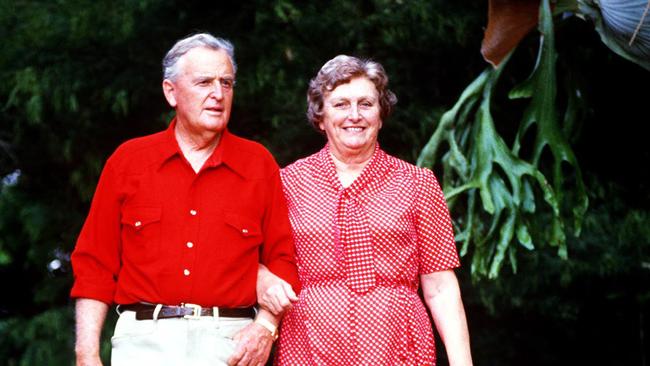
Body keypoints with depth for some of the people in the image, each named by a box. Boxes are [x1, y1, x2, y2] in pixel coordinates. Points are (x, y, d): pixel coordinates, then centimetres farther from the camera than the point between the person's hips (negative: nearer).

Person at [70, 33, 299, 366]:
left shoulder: (260, 164, 7)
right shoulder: (128, 160, 7)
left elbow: (281, 259, 6)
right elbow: (95, 264, 5)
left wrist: (265, 326, -9)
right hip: (145, 339, 0)